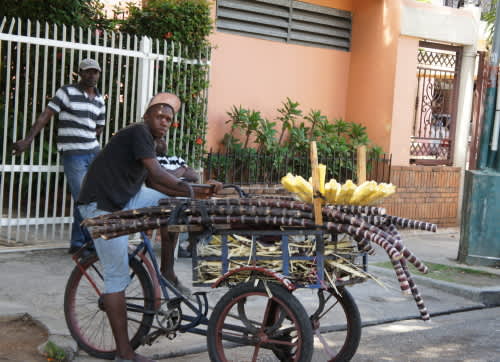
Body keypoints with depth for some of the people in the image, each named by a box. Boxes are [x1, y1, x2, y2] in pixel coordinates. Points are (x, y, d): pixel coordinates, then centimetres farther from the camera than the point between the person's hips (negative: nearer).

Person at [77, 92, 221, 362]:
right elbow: (157, 173, -24)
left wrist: (191, 192, 2)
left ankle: (168, 273, 6)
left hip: (123, 201, 9)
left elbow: (154, 184, 12)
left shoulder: (148, 142, 16)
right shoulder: (139, 132, -13)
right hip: (101, 206, -9)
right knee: (117, 276, -9)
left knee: (172, 203, -1)